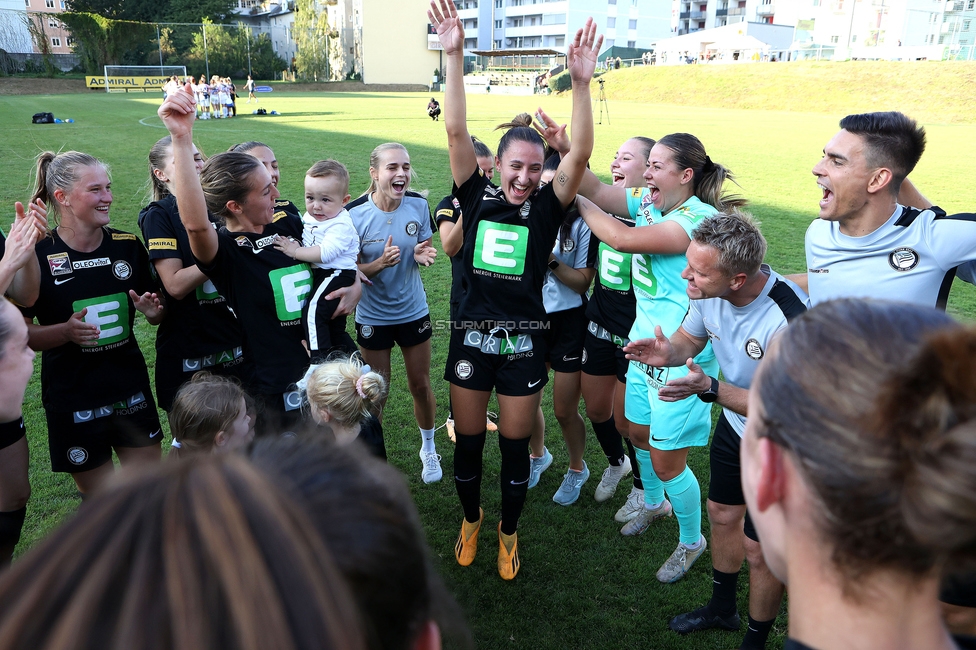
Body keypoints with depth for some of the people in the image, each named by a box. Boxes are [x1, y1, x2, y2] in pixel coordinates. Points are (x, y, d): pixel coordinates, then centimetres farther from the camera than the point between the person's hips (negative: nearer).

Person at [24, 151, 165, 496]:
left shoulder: (128, 245, -1)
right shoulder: (37, 256, -11)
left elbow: (158, 313, 9)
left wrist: (153, 311, -13)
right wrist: (66, 331, -25)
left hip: (131, 390, 3)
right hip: (72, 399, -3)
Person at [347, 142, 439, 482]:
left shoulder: (418, 205, -10)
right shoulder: (355, 213, -18)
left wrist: (422, 255, -20)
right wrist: (380, 263, -32)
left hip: (413, 311, 2)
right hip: (373, 316, -2)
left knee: (420, 385, 14)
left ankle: (428, 447, 38)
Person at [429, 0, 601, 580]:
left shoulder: (546, 208, -4)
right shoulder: (478, 197, -1)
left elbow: (581, 155, -17)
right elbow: (457, 132, -11)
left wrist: (581, 83, -28)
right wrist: (455, 56, -20)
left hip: (523, 341, -1)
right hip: (472, 335, 1)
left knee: (515, 446, 11)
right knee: (468, 442, 13)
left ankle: (508, 532, 36)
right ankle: (471, 520, 41)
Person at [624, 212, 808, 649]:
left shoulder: (788, 320, -37)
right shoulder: (707, 291, -17)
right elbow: (690, 337, 3)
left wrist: (709, 389, -39)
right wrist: (667, 353, -20)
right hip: (734, 425, 7)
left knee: (760, 549, 6)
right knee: (722, 515, 23)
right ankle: (722, 608, 49)